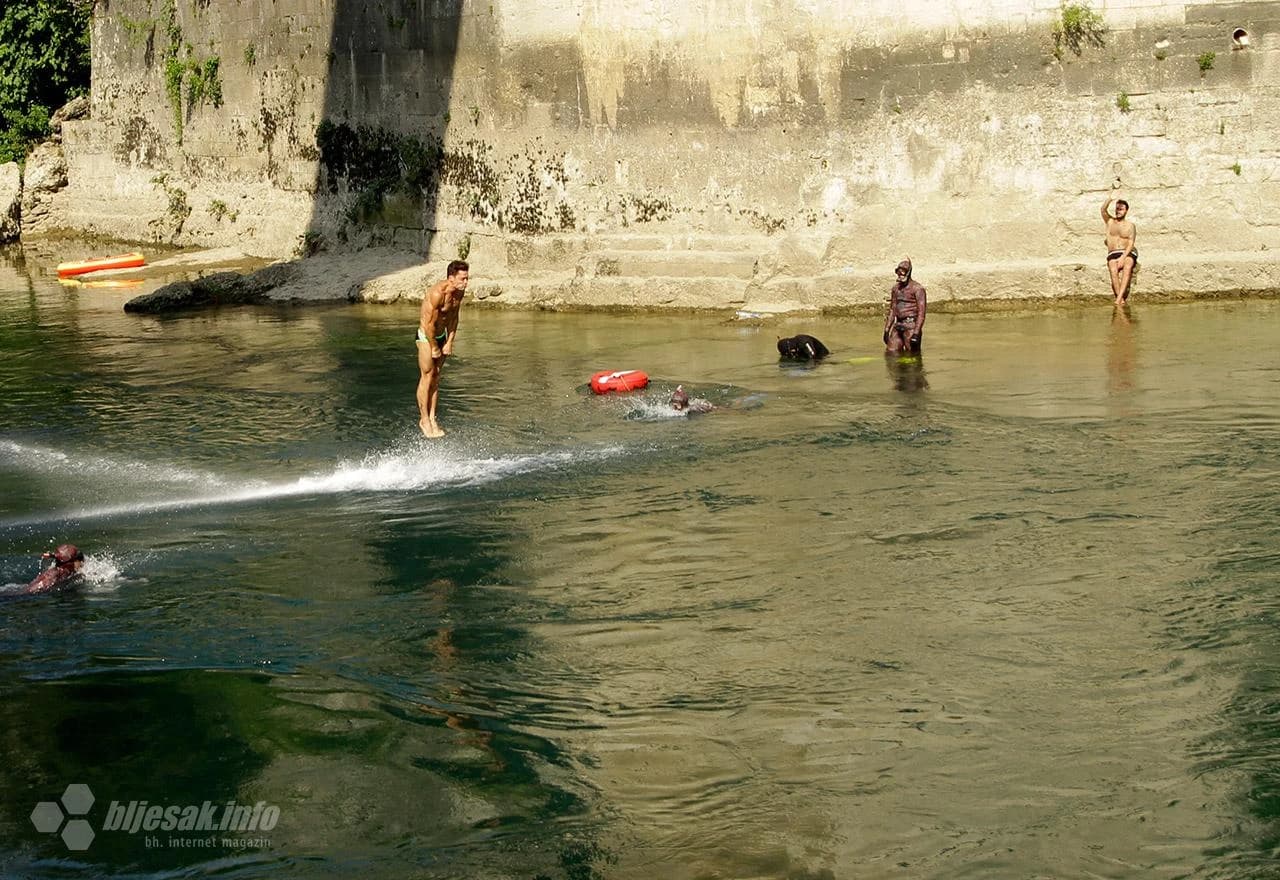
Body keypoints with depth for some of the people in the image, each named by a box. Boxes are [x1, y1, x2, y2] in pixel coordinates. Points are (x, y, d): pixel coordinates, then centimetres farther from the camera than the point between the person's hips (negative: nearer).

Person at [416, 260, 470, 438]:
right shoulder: (437, 293, -30)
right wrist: (434, 347, -15)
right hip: (426, 336, -7)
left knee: (436, 377, 10)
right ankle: (424, 419, 8)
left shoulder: (460, 292, -5)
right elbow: (429, 324, -24)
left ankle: (432, 418, 16)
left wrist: (449, 342, 6)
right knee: (427, 376, -2)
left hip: (441, 335, 7)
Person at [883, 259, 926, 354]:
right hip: (898, 325, 7)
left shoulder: (917, 288, -8)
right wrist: (886, 330, 14)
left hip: (911, 325, -6)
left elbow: (921, 313, -13)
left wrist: (916, 333, -20)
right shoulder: (895, 288, 14)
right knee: (891, 352, 1)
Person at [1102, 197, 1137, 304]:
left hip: (1128, 253, -2)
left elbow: (1131, 244, -2)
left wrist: (1123, 258, -17)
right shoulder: (1110, 221, 17)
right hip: (1113, 254, 2)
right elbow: (1103, 209, -3)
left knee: (1127, 267, -36)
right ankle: (1121, 300, -41)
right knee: (1113, 270, -32)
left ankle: (1119, 298, -48)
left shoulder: (1130, 225, 9)